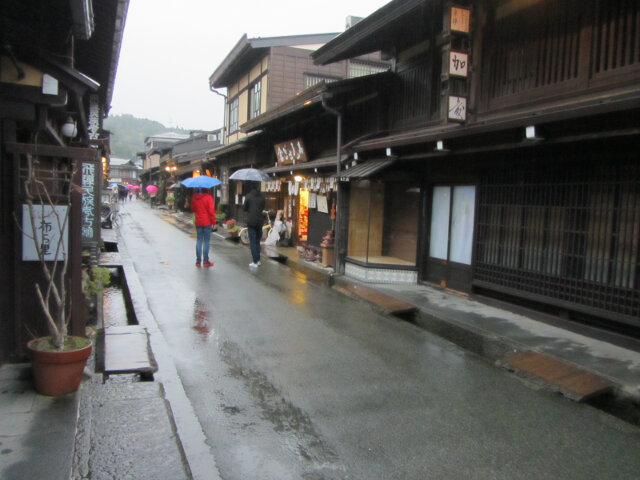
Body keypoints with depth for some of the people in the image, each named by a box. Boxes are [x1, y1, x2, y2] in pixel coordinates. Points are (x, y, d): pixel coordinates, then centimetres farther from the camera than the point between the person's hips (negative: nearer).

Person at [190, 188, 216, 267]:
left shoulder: (194, 197, 2)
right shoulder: (208, 197, -13)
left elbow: (192, 209, 13)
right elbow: (211, 210, -14)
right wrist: (213, 221, -7)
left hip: (198, 222, 5)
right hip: (207, 222, -4)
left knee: (199, 241, 10)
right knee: (206, 241, 1)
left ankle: (198, 261, 11)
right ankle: (206, 261, 3)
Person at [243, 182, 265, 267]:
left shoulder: (248, 196, -10)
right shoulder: (262, 196, 0)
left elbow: (245, 208, -2)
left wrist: (243, 205, 19)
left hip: (251, 221, -4)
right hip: (259, 221, 4)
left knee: (252, 242, -1)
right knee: (257, 241, 16)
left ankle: (255, 262, -3)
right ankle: (258, 260, 18)